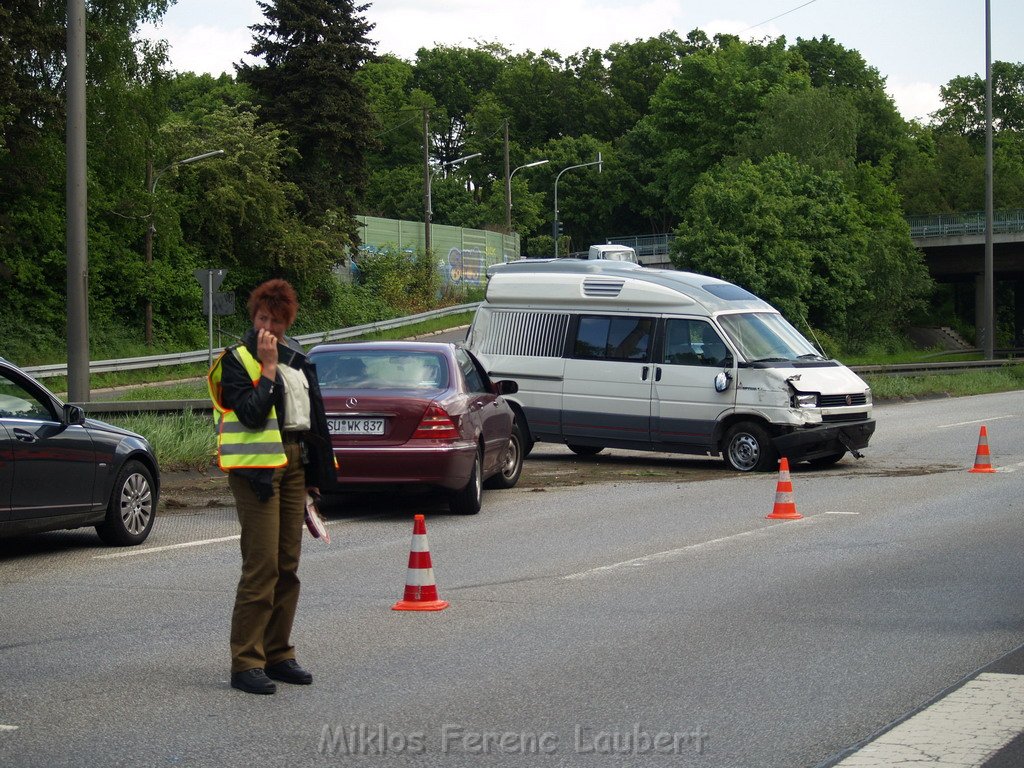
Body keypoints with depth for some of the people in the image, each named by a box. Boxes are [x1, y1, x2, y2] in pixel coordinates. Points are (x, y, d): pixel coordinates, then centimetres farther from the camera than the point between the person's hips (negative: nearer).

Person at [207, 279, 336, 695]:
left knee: (288, 565, 9)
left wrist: (315, 472, 16)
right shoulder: (236, 360, -6)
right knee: (261, 566, -11)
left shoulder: (297, 357, 14)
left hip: (295, 463, 7)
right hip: (257, 466, -7)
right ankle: (246, 663, -7)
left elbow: (313, 416, 19)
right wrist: (268, 368, -17)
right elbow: (252, 413, -19)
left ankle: (278, 654, 17)